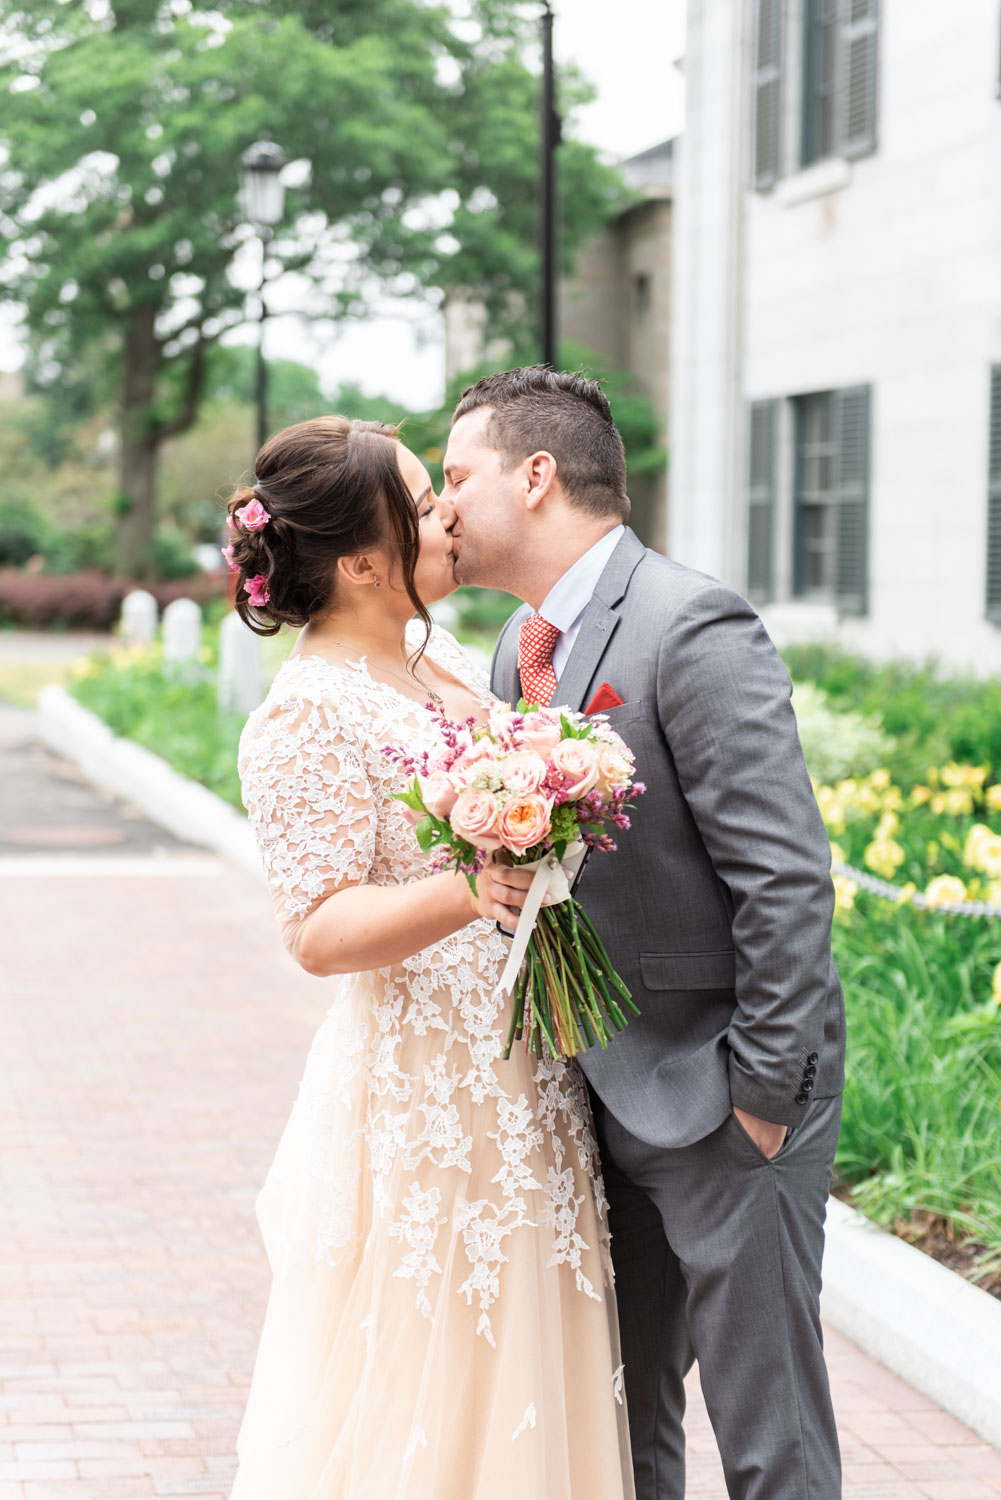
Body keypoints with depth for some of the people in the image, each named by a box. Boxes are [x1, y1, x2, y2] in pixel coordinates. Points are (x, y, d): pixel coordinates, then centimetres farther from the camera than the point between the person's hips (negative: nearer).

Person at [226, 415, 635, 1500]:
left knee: (516, 1371, 15)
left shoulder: (443, 658, 9)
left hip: (518, 1084, 8)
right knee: (420, 1401, 2)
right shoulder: (308, 715, -16)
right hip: (424, 1096, -8)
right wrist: (469, 896, -34)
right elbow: (320, 932, -21)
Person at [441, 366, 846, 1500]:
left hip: (718, 1096, -9)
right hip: (604, 1096, 9)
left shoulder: (693, 629, -19)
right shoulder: (520, 649, 9)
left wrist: (762, 1093, -19)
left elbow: (786, 877, -21)